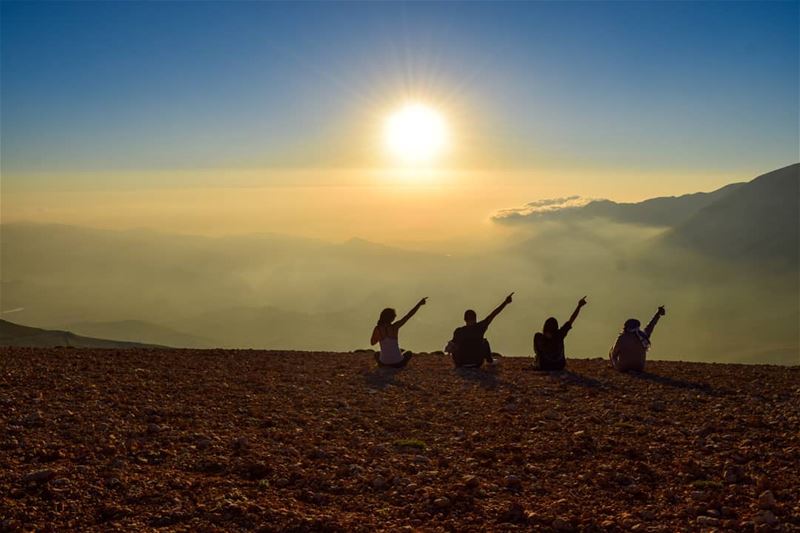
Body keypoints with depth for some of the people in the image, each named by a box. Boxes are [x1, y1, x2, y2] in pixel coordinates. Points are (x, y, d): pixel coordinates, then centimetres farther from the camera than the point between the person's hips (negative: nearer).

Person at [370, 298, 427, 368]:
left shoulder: (377, 328, -12)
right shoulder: (395, 326, -14)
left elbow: (372, 343, 5)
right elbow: (409, 315, -8)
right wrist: (419, 303, -1)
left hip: (384, 362, 1)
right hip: (397, 363, -1)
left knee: (376, 354, 38)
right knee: (409, 353, 34)